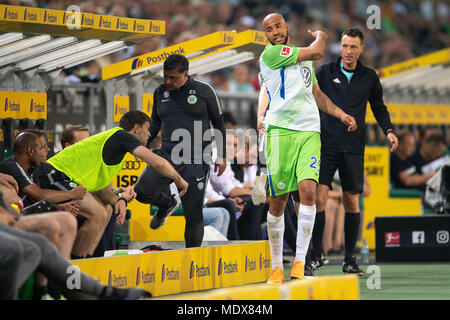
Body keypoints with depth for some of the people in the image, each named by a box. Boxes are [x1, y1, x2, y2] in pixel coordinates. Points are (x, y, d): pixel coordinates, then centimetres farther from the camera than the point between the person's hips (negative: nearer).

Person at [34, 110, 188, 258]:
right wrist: (179, 179, 2)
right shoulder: (122, 135, -6)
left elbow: (104, 189, 23)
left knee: (103, 214, 15)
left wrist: (118, 200, 1)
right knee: (99, 216, -17)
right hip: (55, 174, -11)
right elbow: (157, 162, -14)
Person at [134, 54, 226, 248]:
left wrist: (221, 156, 3)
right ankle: (167, 204, 17)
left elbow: (218, 123, 6)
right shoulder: (160, 93, 10)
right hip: (167, 155, 4)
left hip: (195, 161, -4)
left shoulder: (203, 92, -1)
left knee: (193, 213, -4)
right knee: (142, 191, -16)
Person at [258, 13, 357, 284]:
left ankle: (300, 262, -15)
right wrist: (320, 36, 18)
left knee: (308, 189, -17)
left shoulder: (304, 58, 22)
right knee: (278, 201, -3)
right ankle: (277, 267, 10)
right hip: (281, 131, -4)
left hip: (310, 132, 4)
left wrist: (340, 114, 22)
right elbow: (317, 51, -4)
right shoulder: (270, 54, -1)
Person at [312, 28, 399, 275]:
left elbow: (379, 108, 18)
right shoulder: (325, 73, 4)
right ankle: (316, 254, -3)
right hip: (326, 144, -2)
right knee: (319, 197, -11)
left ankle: (349, 259, 11)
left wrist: (388, 130, 3)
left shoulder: (369, 77, 9)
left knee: (352, 202, 3)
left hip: (353, 148, 2)